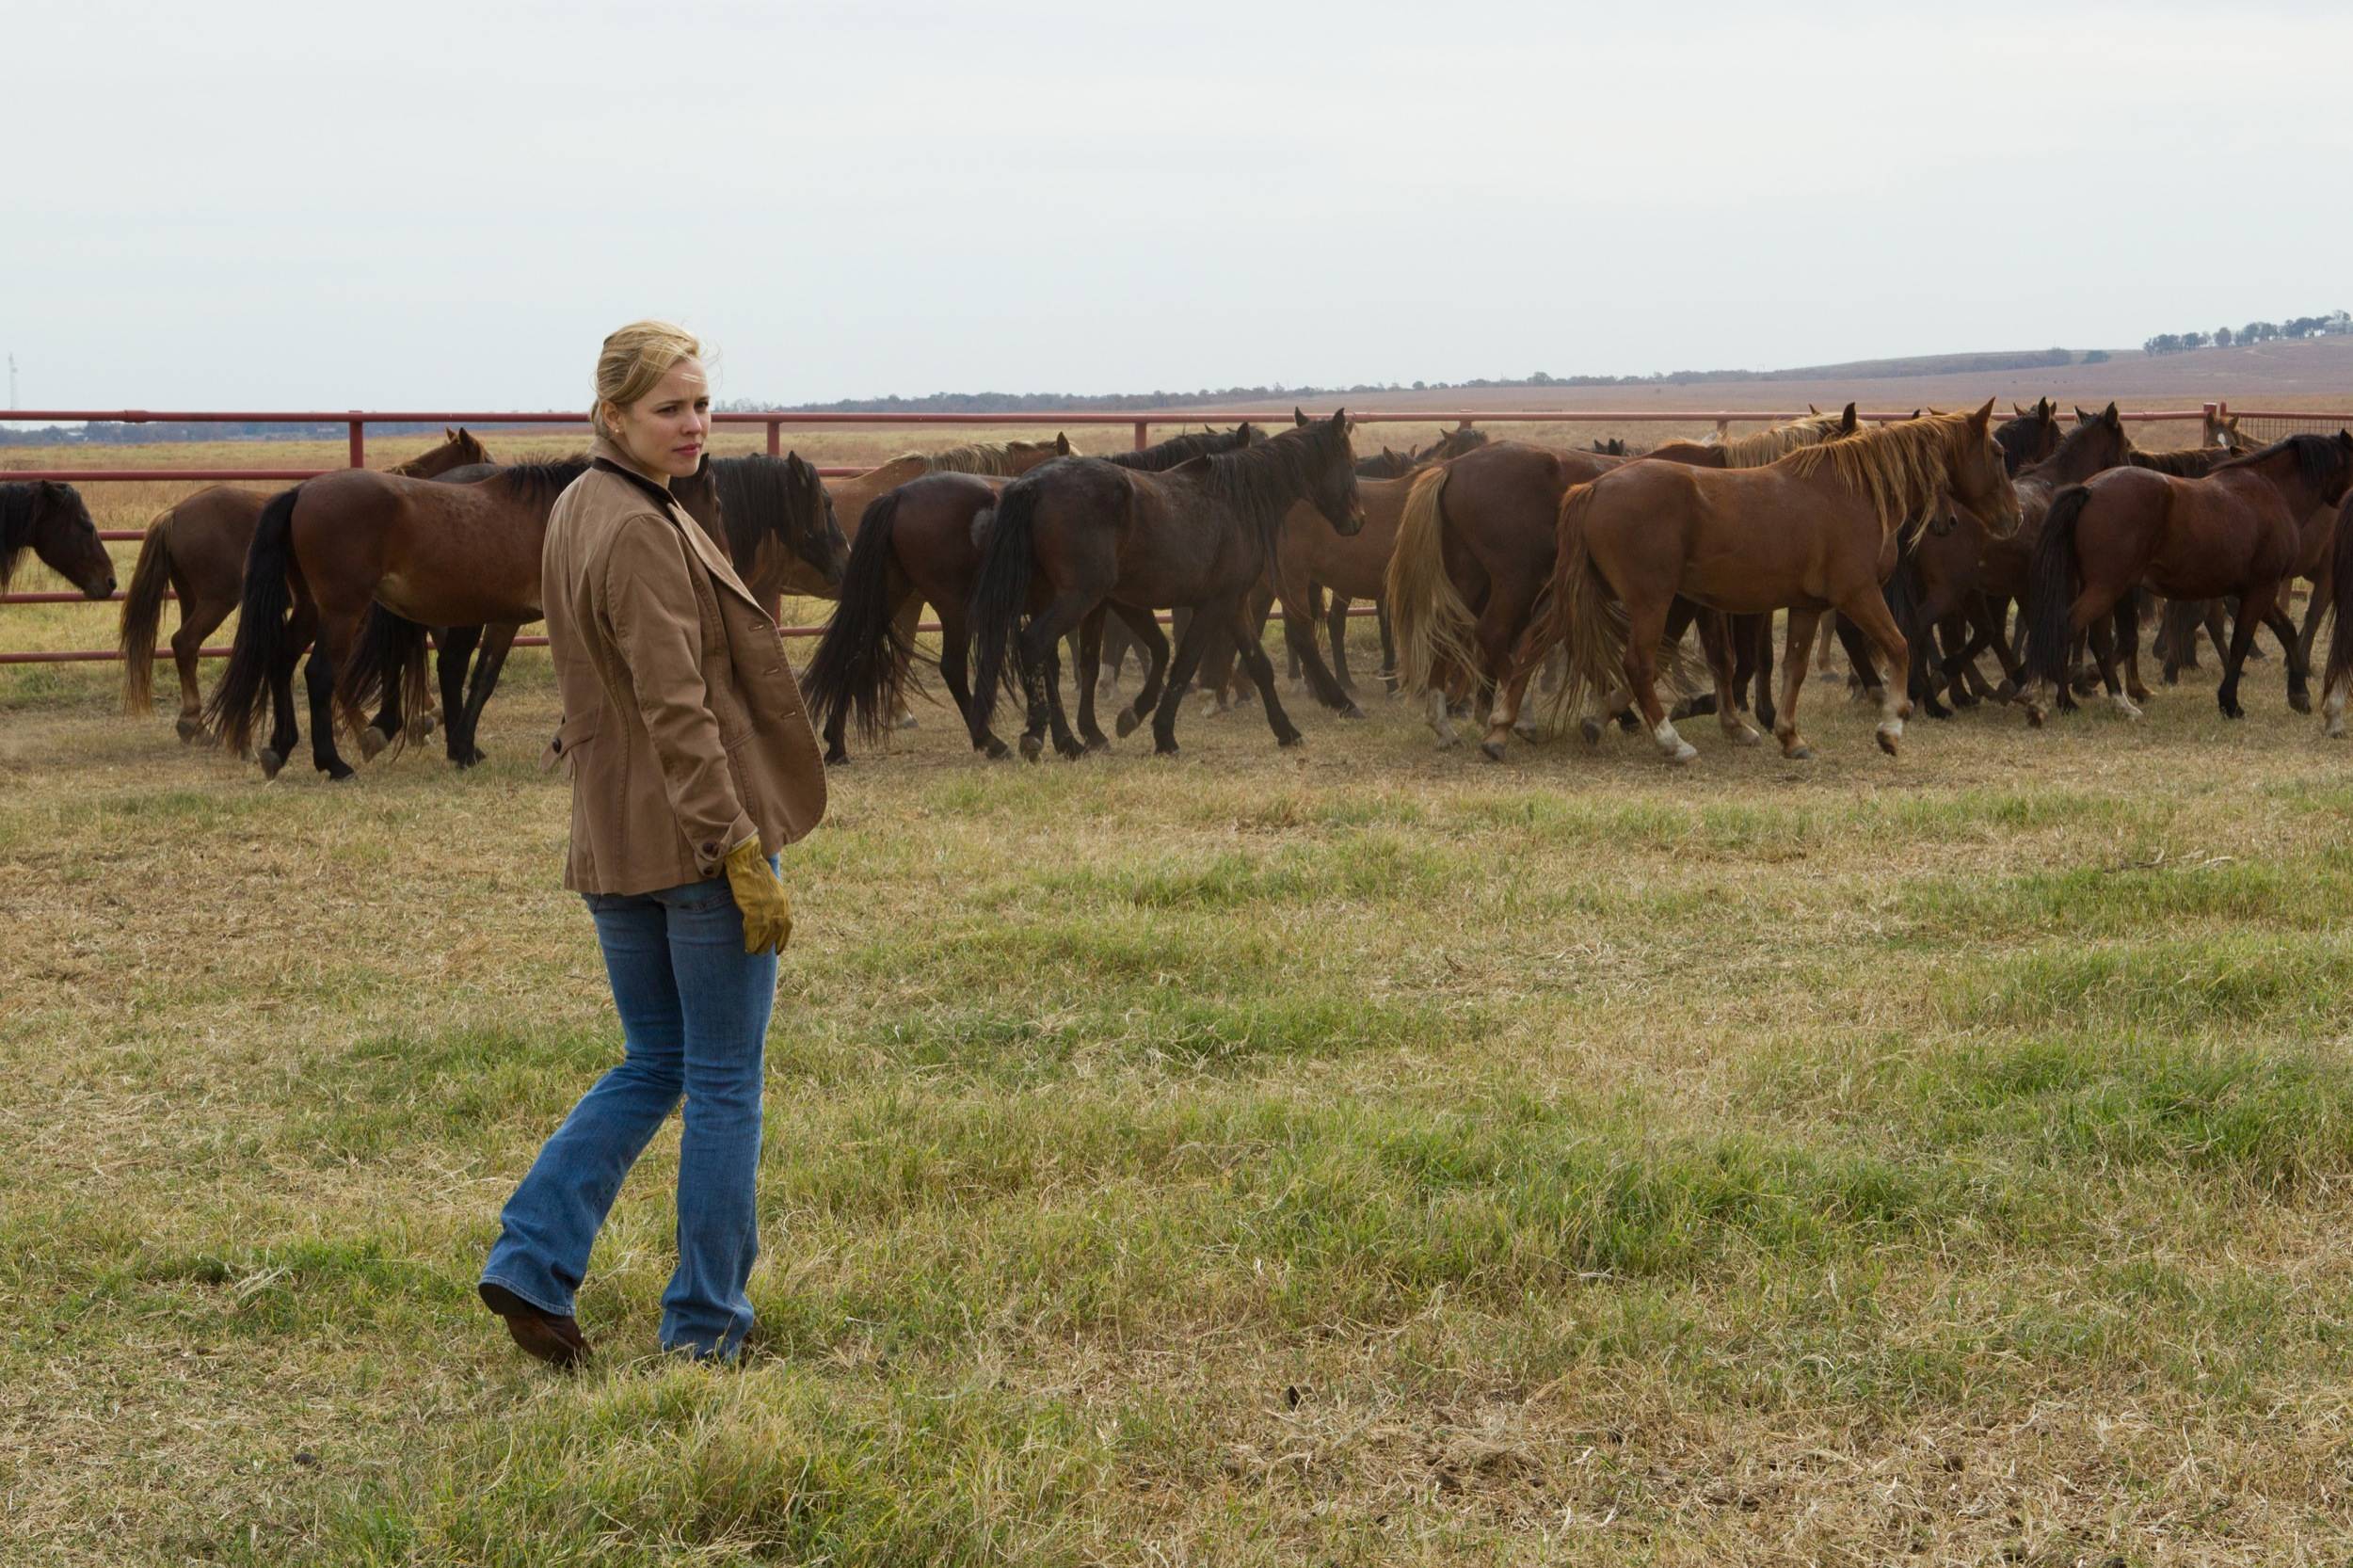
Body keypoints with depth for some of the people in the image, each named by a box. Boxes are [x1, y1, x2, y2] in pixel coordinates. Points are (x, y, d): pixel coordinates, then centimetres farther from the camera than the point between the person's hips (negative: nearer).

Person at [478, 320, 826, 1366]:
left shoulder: (575, 511, 11)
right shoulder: (644, 535, -19)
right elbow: (678, 714, -23)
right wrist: (744, 853, -22)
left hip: (611, 841, 9)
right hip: (698, 835, -9)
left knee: (650, 1066, 18)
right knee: (725, 1081, 4)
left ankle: (530, 1261, 8)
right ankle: (706, 1323, 12)